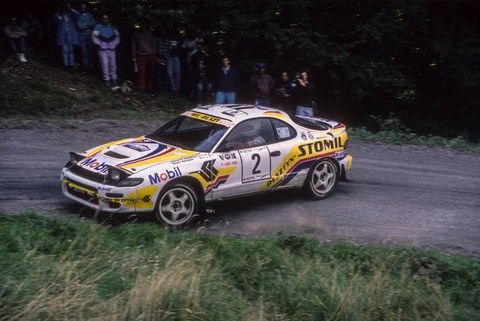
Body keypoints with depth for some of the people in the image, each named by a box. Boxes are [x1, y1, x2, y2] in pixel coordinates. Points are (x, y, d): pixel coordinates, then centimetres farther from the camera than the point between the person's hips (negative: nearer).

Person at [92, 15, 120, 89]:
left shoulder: (112, 27, 9)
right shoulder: (98, 27, -1)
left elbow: (117, 36, 15)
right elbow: (94, 37, -1)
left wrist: (115, 44, 2)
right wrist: (100, 45, -9)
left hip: (111, 49, 3)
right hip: (103, 49, -3)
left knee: (113, 65, 2)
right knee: (105, 65, -8)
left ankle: (114, 81, 7)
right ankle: (107, 80, -3)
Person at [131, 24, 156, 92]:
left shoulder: (150, 33, 14)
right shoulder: (135, 34, 11)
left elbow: (154, 43, 17)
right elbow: (133, 46, 12)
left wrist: (153, 53, 6)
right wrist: (134, 56, 6)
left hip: (150, 55, 1)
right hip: (141, 55, -1)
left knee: (151, 72, -1)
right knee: (141, 72, -10)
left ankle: (150, 88, 4)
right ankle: (142, 87, -7)